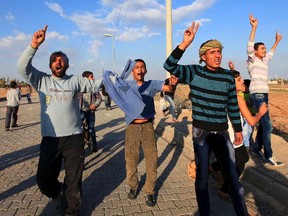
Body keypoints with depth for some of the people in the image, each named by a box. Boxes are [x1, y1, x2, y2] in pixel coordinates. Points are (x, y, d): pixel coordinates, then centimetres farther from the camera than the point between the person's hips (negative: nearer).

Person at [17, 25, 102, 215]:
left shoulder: (75, 81, 7)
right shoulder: (42, 80, 7)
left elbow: (96, 85, 9)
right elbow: (22, 67, -5)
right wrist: (34, 45, -15)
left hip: (74, 138, 0)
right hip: (50, 139, 1)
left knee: (74, 179, 9)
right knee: (44, 178, 8)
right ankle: (57, 193, 43)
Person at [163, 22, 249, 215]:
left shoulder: (228, 76, 2)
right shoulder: (194, 72, -5)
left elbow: (233, 105, 10)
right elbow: (169, 66, -20)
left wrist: (238, 129, 14)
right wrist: (185, 44, -30)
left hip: (222, 133, 2)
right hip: (201, 133, -2)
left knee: (233, 177, 9)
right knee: (202, 177, 11)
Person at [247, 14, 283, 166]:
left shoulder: (263, 61, 18)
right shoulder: (252, 60, -4)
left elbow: (271, 53, 39)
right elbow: (250, 46, -20)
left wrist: (277, 41, 48)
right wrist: (254, 27, -27)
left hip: (264, 94, 9)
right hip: (257, 94, -9)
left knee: (263, 123, 10)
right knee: (267, 125, -12)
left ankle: (256, 148, 21)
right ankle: (268, 156, -7)